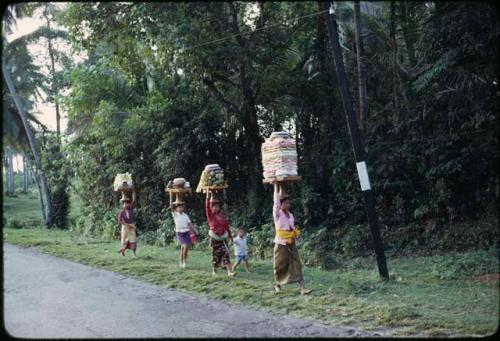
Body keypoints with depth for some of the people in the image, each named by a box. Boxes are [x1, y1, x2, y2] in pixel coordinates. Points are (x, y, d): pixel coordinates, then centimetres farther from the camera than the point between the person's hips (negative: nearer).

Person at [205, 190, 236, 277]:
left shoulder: (221, 215, 6)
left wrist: (229, 236, 11)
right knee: (215, 255, 3)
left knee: (226, 253, -6)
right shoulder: (210, 215, -3)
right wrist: (208, 197, -30)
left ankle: (229, 271, -9)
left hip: (223, 237, 3)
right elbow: (207, 207, -20)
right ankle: (214, 270, 21)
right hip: (214, 238, -3)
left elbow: (226, 225, 11)